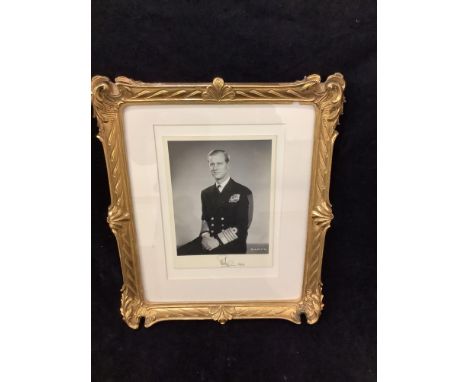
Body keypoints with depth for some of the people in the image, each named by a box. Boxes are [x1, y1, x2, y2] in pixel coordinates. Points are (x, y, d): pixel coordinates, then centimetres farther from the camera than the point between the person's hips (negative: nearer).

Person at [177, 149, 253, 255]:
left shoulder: (244, 193, -2)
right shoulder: (206, 193, 15)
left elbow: (241, 226, -7)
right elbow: (205, 219, 16)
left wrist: (218, 240, -17)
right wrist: (205, 235, -5)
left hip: (232, 244, -4)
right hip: (208, 241, 4)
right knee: (179, 252, -21)